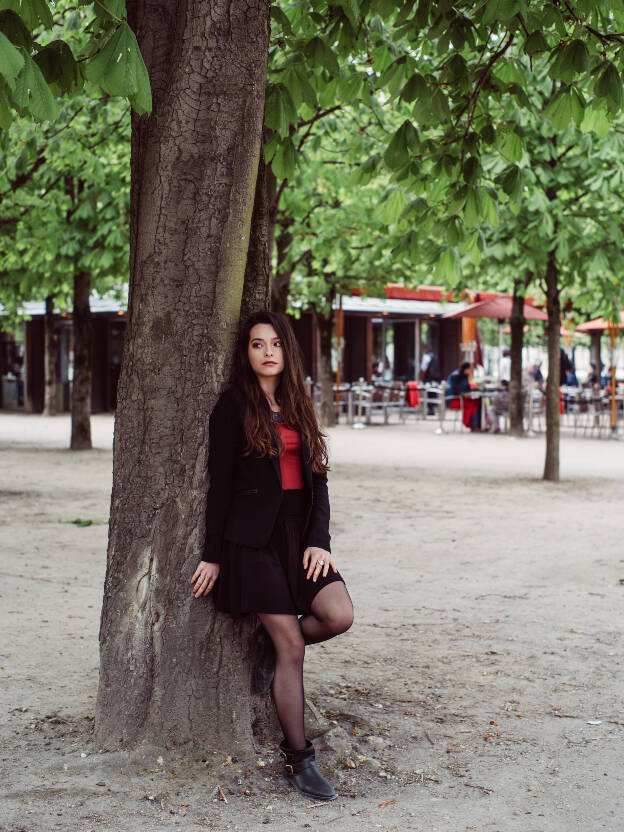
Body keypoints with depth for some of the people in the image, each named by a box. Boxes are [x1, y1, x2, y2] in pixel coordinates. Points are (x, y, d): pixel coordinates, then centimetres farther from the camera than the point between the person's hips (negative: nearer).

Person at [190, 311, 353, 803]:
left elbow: (317, 478, 12)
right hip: (254, 535, -5)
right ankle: (298, 759, 5)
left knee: (339, 616, -16)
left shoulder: (298, 406, 15)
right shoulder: (234, 406, -1)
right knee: (292, 647, -6)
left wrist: (319, 540, -2)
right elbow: (220, 483, -2)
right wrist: (214, 555, -3)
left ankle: (271, 645, 15)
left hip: (300, 532, 5)